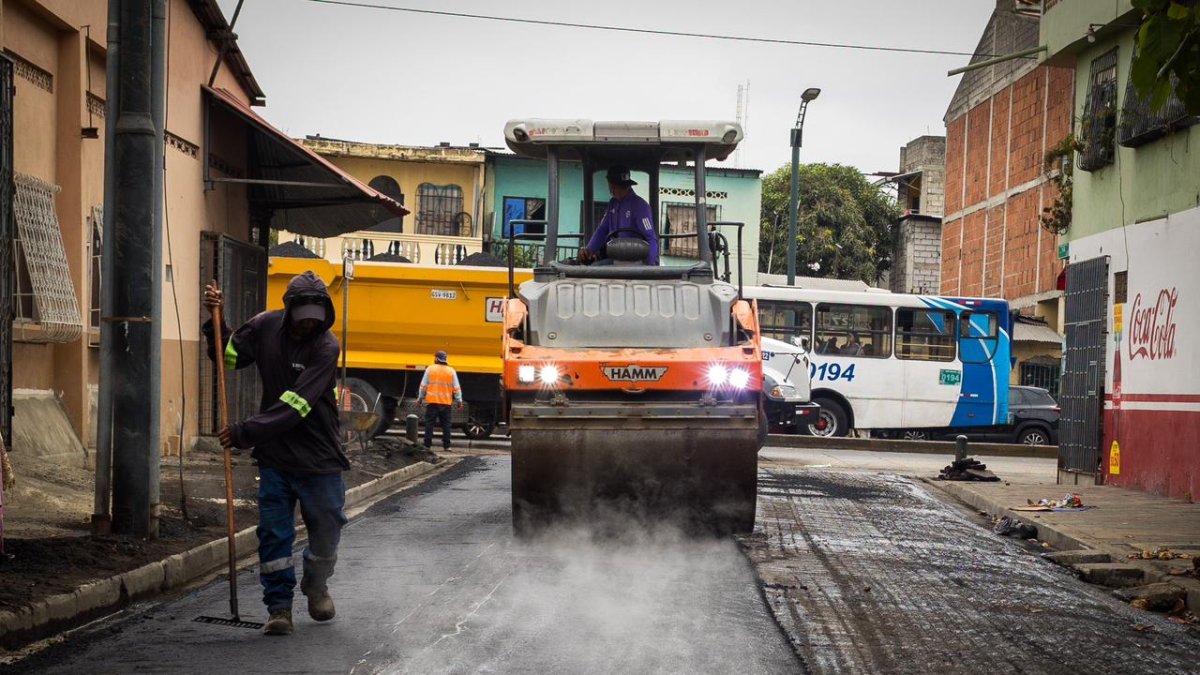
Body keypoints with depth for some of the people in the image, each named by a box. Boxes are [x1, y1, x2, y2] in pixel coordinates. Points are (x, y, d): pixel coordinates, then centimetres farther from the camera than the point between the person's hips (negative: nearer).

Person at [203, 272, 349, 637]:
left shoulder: (326, 347, -18)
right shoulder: (266, 327, -5)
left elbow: (294, 407, -25)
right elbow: (228, 356, 14)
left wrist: (245, 432, -26)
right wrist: (216, 321, -3)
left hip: (319, 456, -2)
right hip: (274, 454, 3)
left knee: (326, 530, 9)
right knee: (274, 533, -1)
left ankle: (316, 586, 37)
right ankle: (279, 607, 8)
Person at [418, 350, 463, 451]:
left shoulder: (430, 369, 0)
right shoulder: (451, 371, 4)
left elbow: (423, 385, 2)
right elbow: (456, 388, 4)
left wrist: (420, 397, 11)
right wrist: (459, 400, 9)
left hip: (432, 401, -1)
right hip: (446, 402, 1)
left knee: (429, 423, 3)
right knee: (446, 424, 7)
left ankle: (428, 445, 1)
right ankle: (446, 446, 4)